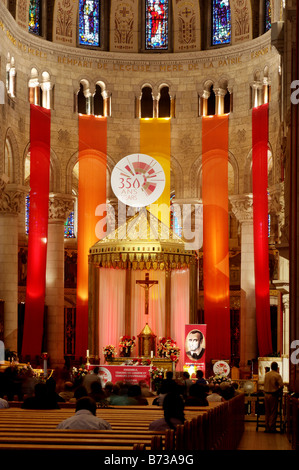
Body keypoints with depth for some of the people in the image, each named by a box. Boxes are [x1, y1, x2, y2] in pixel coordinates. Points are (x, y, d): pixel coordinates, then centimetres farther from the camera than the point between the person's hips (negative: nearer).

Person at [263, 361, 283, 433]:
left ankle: (267, 427, 15)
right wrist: (279, 392, 1)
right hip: (273, 395, -5)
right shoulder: (277, 375, -11)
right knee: (273, 412, 2)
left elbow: (264, 384, 11)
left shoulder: (266, 374, 6)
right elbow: (281, 385, -15)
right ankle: (272, 427, 2)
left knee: (267, 411, 12)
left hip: (266, 394, 5)